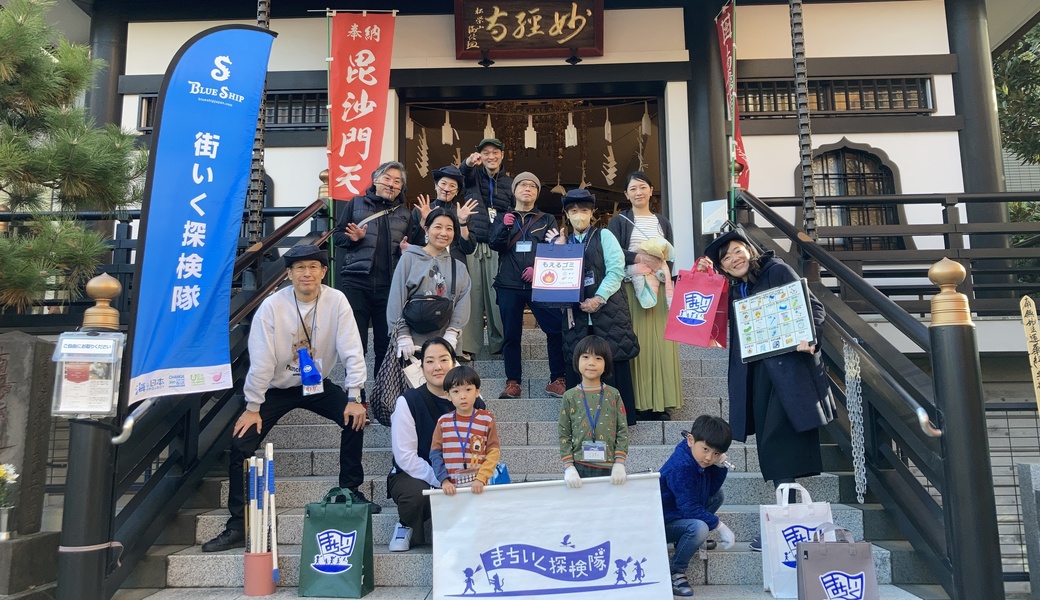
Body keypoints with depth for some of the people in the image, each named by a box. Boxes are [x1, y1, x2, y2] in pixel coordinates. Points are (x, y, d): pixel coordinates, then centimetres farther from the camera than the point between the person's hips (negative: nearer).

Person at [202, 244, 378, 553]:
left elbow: (351, 351, -16)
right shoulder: (272, 306, -18)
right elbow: (261, 360, -17)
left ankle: (350, 490, 2)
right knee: (241, 443, -12)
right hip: (277, 388, 0)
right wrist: (252, 407, -15)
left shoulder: (336, 301, -15)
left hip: (318, 384, 1)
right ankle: (238, 525, 3)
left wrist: (354, 397, -20)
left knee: (355, 417, -21)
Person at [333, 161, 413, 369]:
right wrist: (352, 238, -10)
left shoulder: (405, 214, 18)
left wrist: (407, 249, -3)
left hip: (390, 286, 2)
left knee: (386, 343, 6)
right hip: (356, 283, -2)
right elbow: (337, 235, 10)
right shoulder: (356, 204, 12)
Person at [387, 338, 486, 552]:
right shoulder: (408, 402, -10)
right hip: (413, 476, -2)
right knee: (417, 493, -35)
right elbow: (405, 457, -15)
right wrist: (441, 481, -23)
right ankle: (406, 527, 2)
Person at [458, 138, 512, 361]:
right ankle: (468, 345, 0)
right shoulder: (474, 175, 10)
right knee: (472, 294, -4)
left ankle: (499, 343, 11)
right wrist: (468, 162, -37)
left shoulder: (509, 183, 14)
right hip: (472, 244, -1)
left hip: (498, 247, 1)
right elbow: (463, 172, -15)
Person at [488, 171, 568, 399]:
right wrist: (504, 227, -16)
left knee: (557, 328, -13)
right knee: (511, 335, 2)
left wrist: (538, 268, -12)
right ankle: (513, 383, 11)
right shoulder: (502, 218, 17)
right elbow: (495, 245, 1)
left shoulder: (547, 220, 15)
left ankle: (557, 380, -3)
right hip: (509, 285, 1)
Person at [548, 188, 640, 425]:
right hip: (576, 315, 3)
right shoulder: (562, 241, 17)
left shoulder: (604, 236, 7)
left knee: (612, 367, -4)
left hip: (607, 311, -3)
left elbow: (616, 269, -5)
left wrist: (599, 298, -14)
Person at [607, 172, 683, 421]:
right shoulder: (619, 221, 8)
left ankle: (662, 403, -1)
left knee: (661, 342, -3)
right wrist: (639, 258, -17)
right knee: (637, 342, -8)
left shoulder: (662, 222, 18)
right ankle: (639, 403, -5)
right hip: (631, 287, -3)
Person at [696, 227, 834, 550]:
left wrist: (807, 337, -23)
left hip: (790, 369, -6)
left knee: (777, 447, -10)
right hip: (756, 375, 6)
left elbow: (813, 307, -4)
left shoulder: (777, 270, -1)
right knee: (770, 448, 7)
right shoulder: (732, 289, 16)